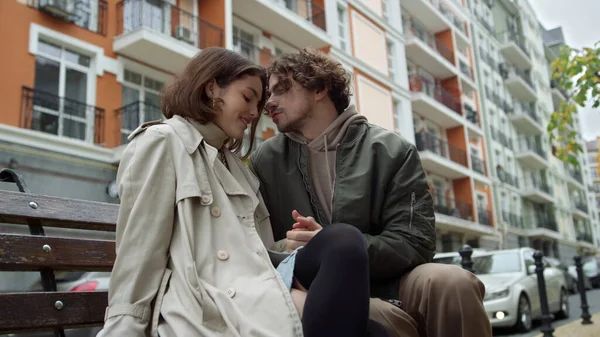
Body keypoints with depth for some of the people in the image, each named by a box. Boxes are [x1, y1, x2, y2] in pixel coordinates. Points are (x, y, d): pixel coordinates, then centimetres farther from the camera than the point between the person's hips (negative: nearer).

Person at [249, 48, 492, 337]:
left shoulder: (391, 151, -1)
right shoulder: (265, 161, 6)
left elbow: (415, 241, -9)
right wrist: (285, 249, -18)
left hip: (387, 282, 1)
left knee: (452, 283, -31)